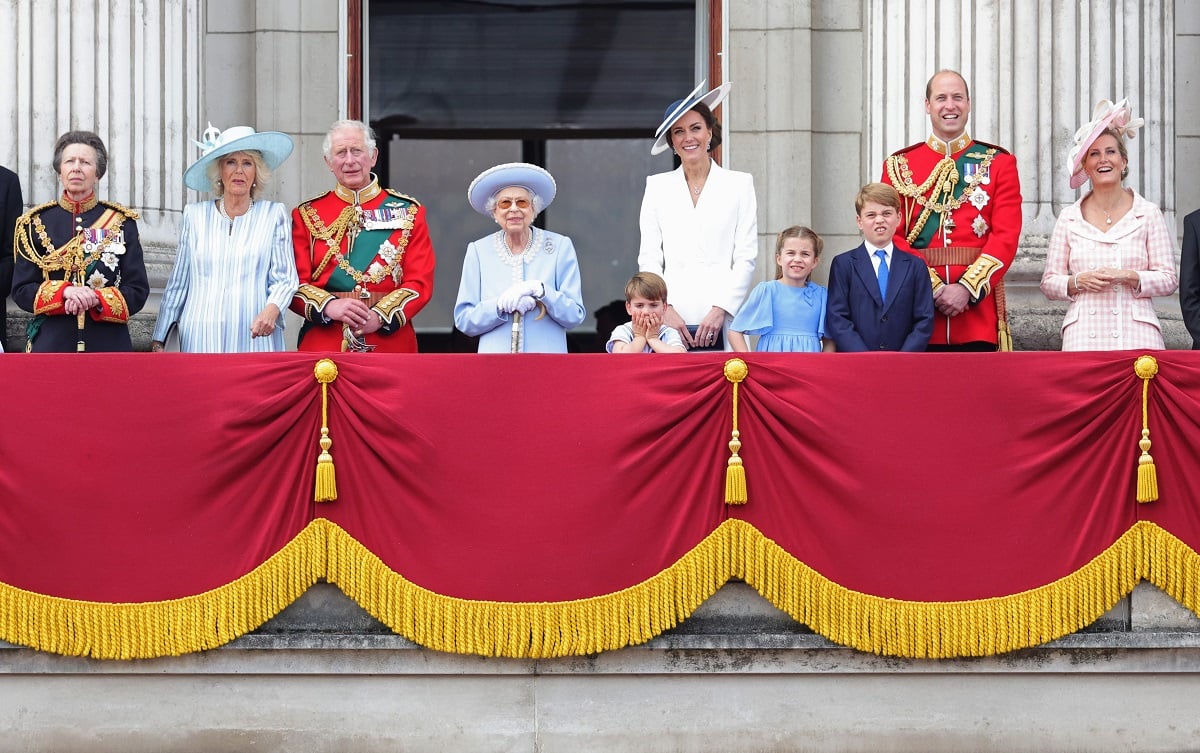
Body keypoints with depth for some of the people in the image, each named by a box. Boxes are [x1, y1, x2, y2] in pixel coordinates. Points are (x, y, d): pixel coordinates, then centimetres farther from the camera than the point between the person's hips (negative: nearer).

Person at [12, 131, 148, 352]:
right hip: (51, 346, 0)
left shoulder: (121, 222, 7)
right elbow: (21, 290, 4)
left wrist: (96, 299, -15)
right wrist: (64, 292, -15)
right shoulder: (36, 223, 7)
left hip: (108, 347, 0)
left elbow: (138, 291, 3)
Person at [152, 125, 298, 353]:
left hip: (255, 340, -1)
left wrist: (271, 310, -18)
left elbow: (285, 278, 3)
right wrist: (158, 341, 13)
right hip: (202, 340, 1)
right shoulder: (195, 215, 12)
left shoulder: (274, 214, 8)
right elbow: (178, 282, 15)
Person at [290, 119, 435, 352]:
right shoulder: (307, 215, 8)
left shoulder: (408, 212, 7)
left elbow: (420, 282, 0)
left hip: (390, 343, 0)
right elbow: (296, 283, 1)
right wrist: (329, 307, -19)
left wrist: (381, 316, -17)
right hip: (323, 346, 0)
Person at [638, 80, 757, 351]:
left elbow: (746, 258, 4)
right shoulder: (657, 187, 14)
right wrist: (665, 310, -5)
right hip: (671, 321, 1)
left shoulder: (739, 184, 10)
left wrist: (720, 310, -7)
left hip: (721, 322, -1)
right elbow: (649, 258, 9)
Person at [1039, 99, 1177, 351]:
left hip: (1136, 336, -1)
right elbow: (1049, 283, 11)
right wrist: (1079, 281, -9)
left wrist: (1129, 277, -11)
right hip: (1083, 337, 1)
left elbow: (1168, 280, 5)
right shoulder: (1069, 219, 10)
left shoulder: (1148, 214, 7)